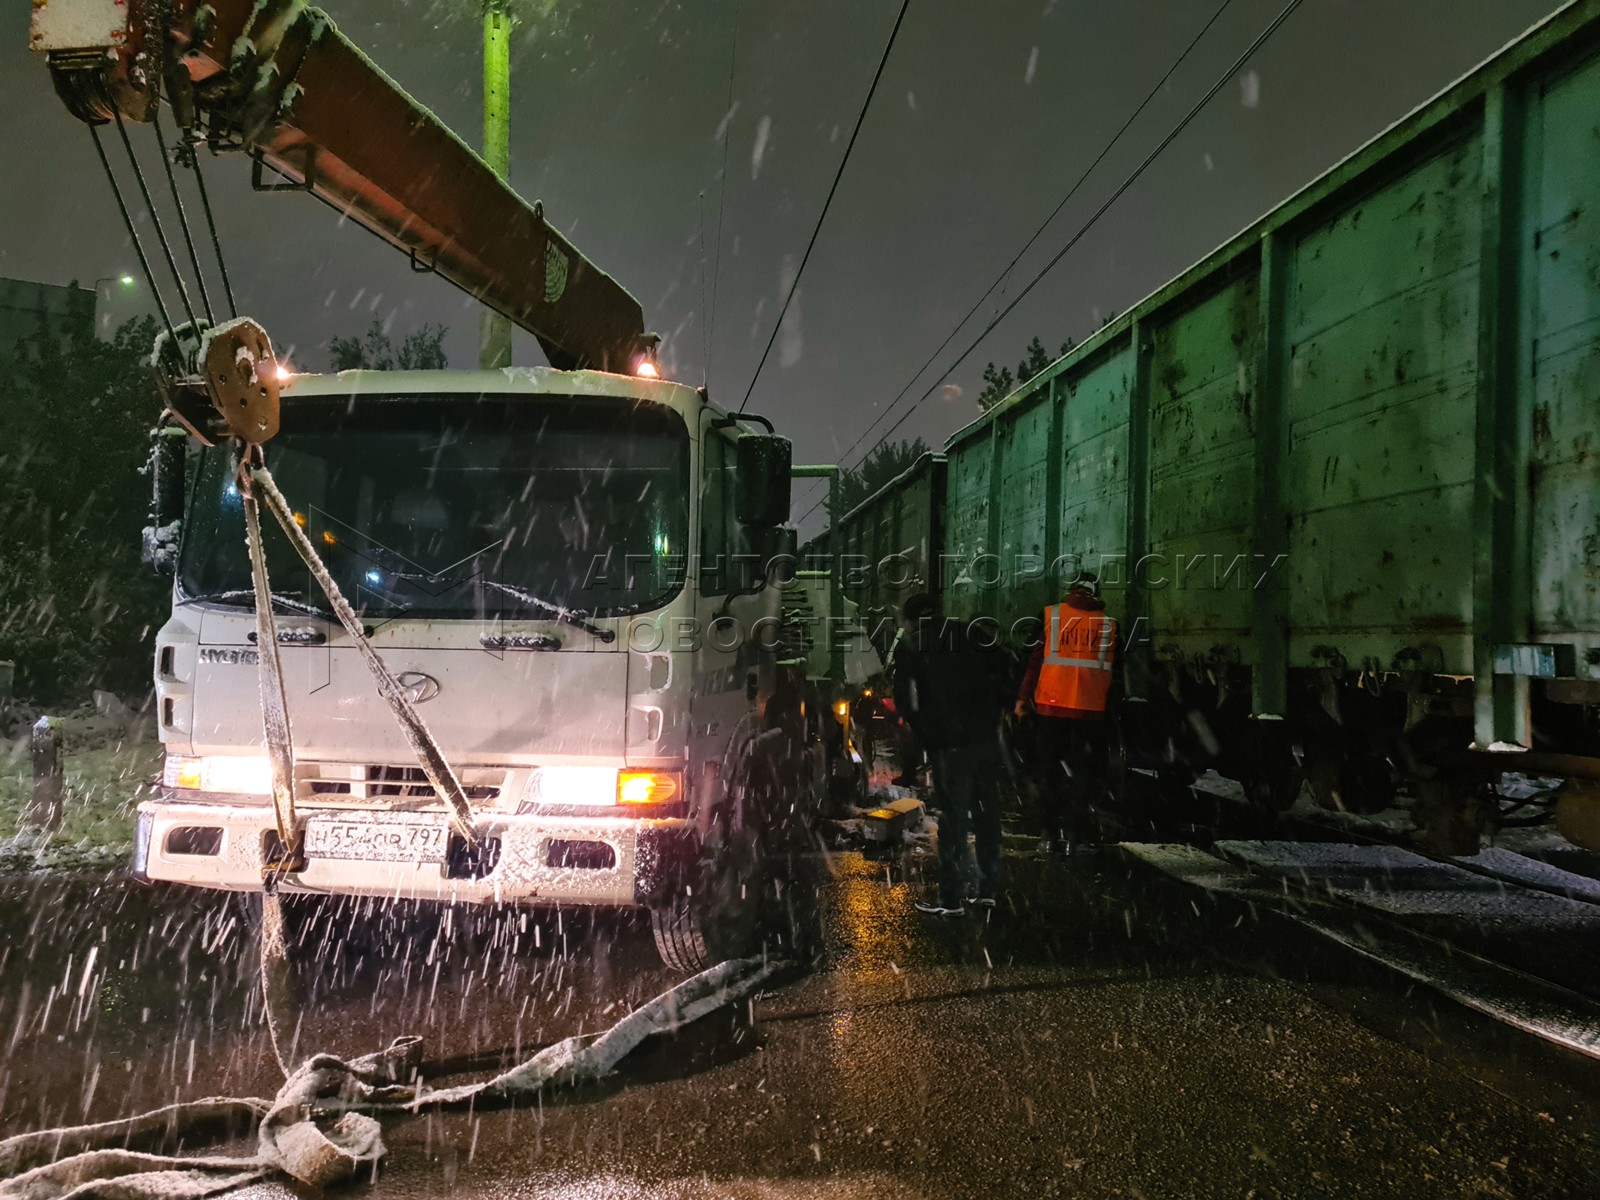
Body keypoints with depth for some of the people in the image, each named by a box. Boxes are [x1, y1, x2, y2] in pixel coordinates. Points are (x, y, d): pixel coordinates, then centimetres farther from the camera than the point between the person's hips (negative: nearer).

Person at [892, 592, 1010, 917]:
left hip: (951, 745, -4)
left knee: (953, 820, 0)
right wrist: (993, 717, 12)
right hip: (987, 738, 4)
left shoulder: (911, 651, 1)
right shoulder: (973, 639, 11)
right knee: (987, 814, 13)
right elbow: (1004, 675, 8)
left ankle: (952, 899, 3)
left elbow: (905, 704, -1)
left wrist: (925, 733, 12)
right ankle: (989, 889, 20)